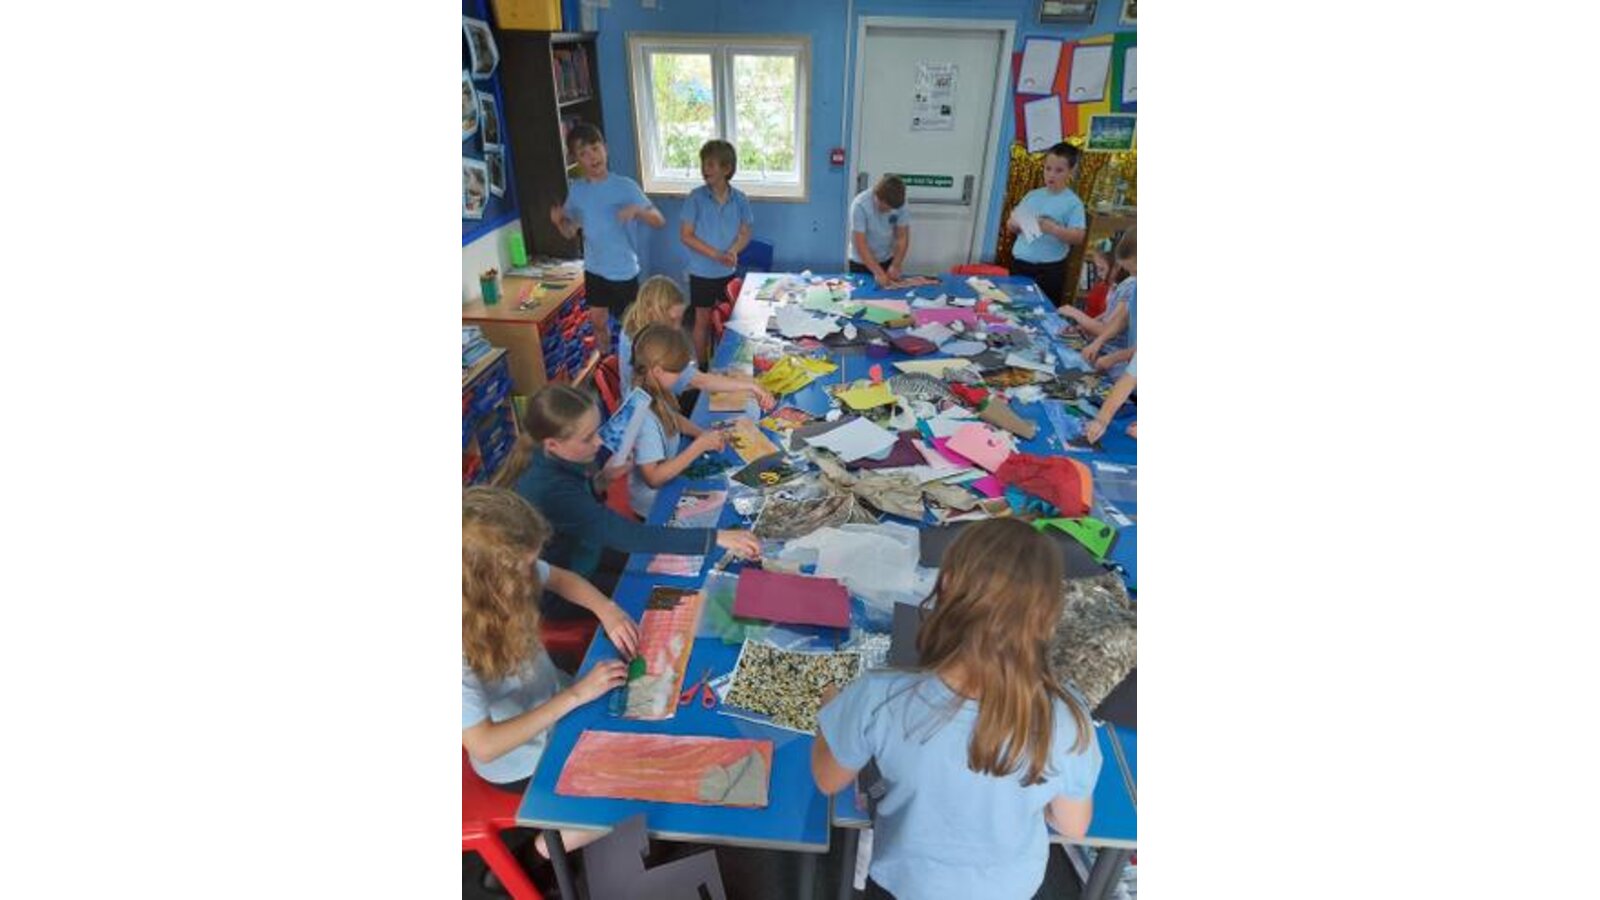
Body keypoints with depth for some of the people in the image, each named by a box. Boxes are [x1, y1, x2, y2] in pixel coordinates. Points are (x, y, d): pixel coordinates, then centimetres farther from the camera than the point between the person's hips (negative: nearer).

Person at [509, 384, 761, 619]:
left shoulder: (551, 459, -12)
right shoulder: (550, 489, -37)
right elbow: (630, 536, -41)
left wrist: (601, 479, -13)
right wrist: (715, 538, -41)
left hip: (581, 564, 7)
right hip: (561, 594, -7)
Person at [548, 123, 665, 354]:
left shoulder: (625, 186, -14)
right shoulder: (576, 189, 0)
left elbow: (659, 221, -16)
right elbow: (570, 232, 8)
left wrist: (637, 210, -35)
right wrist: (558, 221, -14)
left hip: (623, 270, -5)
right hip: (594, 269, 5)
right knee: (598, 322, 17)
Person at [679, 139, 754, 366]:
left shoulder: (740, 199, -6)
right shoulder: (696, 197, -13)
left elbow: (746, 233, 1)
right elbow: (685, 235, -13)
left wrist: (732, 252, -21)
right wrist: (716, 255, -22)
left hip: (728, 272, 3)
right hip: (702, 272, -3)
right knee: (703, 321, 8)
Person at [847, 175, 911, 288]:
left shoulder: (900, 204, -15)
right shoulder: (860, 205, -26)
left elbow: (902, 237, -8)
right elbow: (860, 244, -27)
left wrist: (895, 265, -21)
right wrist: (878, 272, -33)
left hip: (887, 260, 3)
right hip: (861, 262, -3)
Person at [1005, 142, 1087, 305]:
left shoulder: (1073, 203, -4)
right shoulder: (1032, 195, 9)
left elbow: (1078, 236, -12)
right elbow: (1010, 226, 12)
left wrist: (1053, 229, -25)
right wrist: (1015, 223, -11)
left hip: (1049, 269, -4)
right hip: (1019, 263, 5)